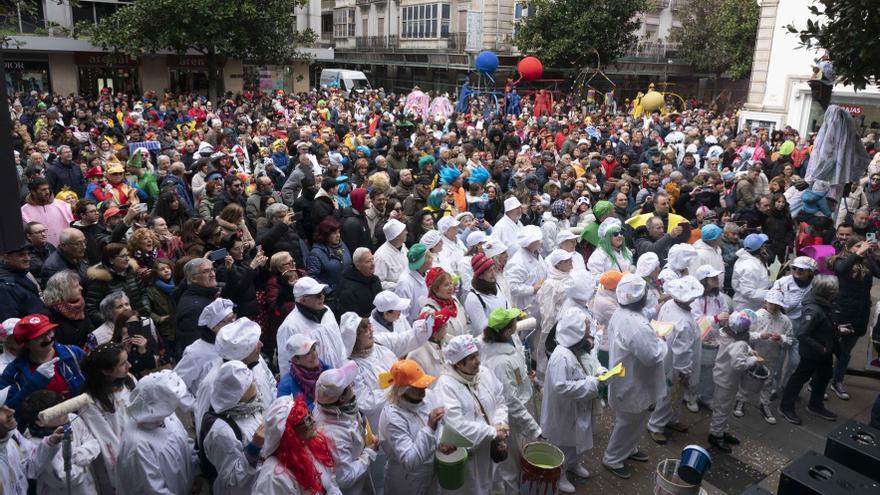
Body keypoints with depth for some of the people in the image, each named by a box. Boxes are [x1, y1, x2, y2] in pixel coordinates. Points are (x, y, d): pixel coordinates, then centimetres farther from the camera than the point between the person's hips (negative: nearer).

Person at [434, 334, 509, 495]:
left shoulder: (485, 373, -2)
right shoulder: (446, 385, -24)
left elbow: (500, 402, 6)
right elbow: (456, 425, -29)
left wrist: (500, 423, -15)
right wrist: (493, 432, -23)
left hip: (487, 450, 7)